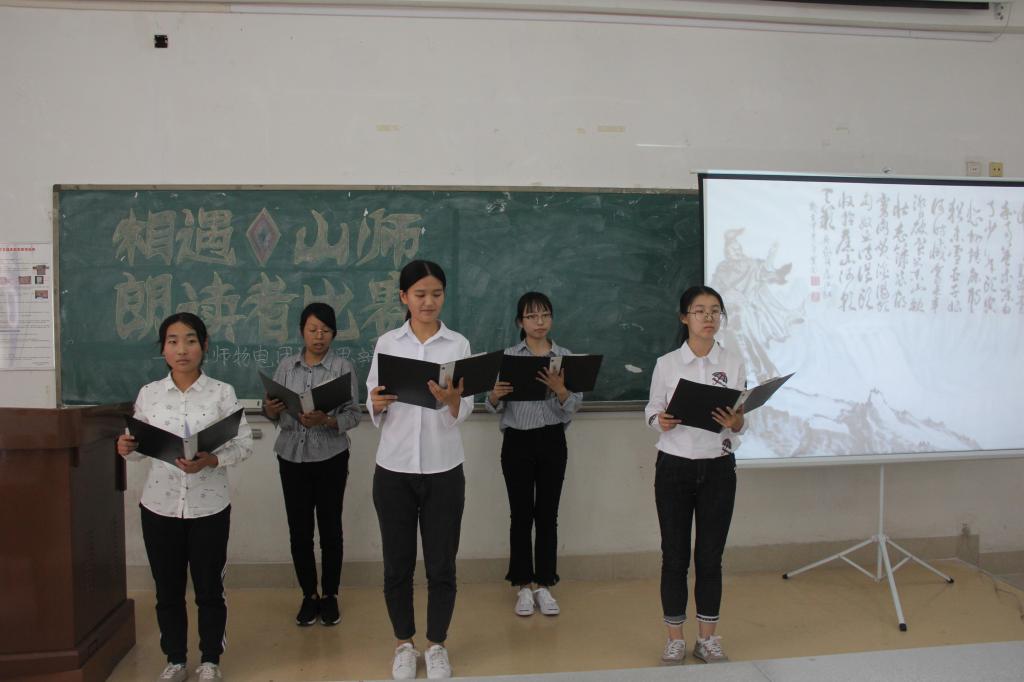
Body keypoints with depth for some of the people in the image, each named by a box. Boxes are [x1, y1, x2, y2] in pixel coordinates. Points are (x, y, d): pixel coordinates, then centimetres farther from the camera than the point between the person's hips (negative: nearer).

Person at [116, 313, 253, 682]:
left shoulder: (222, 392, -5)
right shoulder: (148, 393, 1)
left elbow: (245, 443, -6)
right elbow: (141, 445, 7)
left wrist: (210, 461, -23)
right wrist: (127, 448, -16)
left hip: (209, 507, -2)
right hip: (160, 506, 2)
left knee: (209, 588, 9)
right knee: (168, 589, 13)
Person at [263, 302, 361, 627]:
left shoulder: (343, 367, -4)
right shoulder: (286, 366, 6)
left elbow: (353, 415, -9)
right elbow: (274, 412, 8)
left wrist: (325, 420, -27)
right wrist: (270, 409, -15)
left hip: (330, 457, -2)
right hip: (292, 456, 3)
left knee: (330, 528, 6)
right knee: (299, 530, 7)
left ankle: (330, 595, 22)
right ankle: (309, 595, 24)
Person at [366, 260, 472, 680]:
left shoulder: (458, 344, 0)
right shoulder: (386, 343, 3)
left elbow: (465, 411, -7)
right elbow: (372, 407, 4)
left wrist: (451, 399, -29)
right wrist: (377, 404, -19)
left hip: (443, 470, 0)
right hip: (394, 468, 1)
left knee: (441, 566, 8)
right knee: (397, 565, 10)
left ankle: (437, 646, 27)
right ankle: (404, 646, 29)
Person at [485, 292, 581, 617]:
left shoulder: (565, 356, 3)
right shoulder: (508, 356, 1)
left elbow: (574, 407, -3)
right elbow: (494, 406, 0)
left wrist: (559, 389, -23)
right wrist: (495, 394, -23)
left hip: (552, 442, 1)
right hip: (517, 442, -1)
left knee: (547, 514, 7)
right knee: (521, 515, 5)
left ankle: (544, 585, 19)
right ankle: (523, 586, 17)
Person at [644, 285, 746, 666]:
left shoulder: (734, 363, 2)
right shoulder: (666, 364, -1)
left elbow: (740, 423, 4)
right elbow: (651, 412, 3)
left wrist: (735, 422, -19)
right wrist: (661, 422, -19)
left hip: (718, 468, 1)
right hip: (674, 467, -1)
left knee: (710, 556, 8)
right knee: (675, 556, 5)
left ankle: (708, 638, 24)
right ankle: (675, 639, 20)